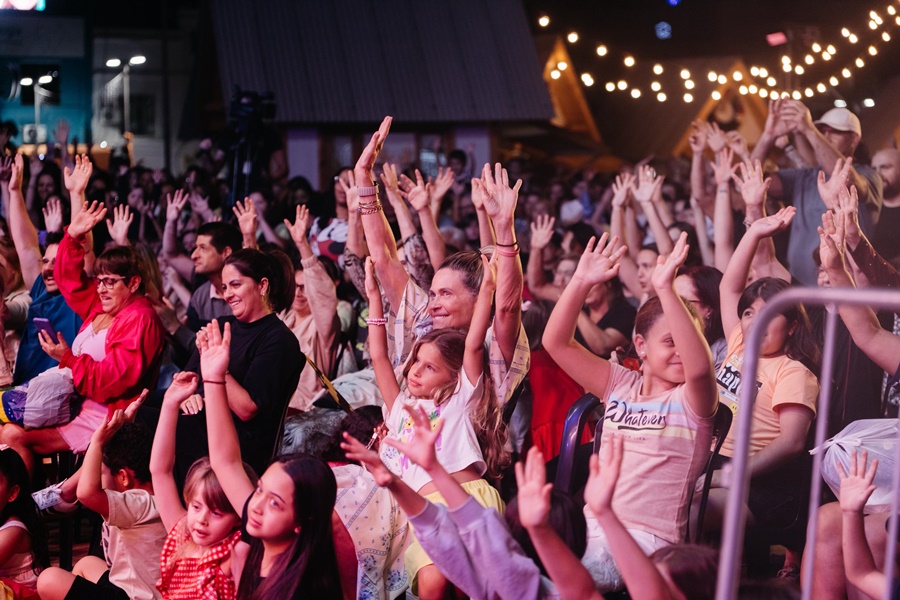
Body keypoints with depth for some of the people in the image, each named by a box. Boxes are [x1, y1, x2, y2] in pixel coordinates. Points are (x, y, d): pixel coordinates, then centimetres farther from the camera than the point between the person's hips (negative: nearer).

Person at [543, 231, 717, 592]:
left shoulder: (692, 400, 0)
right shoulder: (621, 386, 13)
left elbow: (699, 367, -25)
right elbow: (556, 342, 6)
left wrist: (666, 289, -32)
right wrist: (581, 282, -7)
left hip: (648, 538, -5)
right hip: (592, 526, 5)